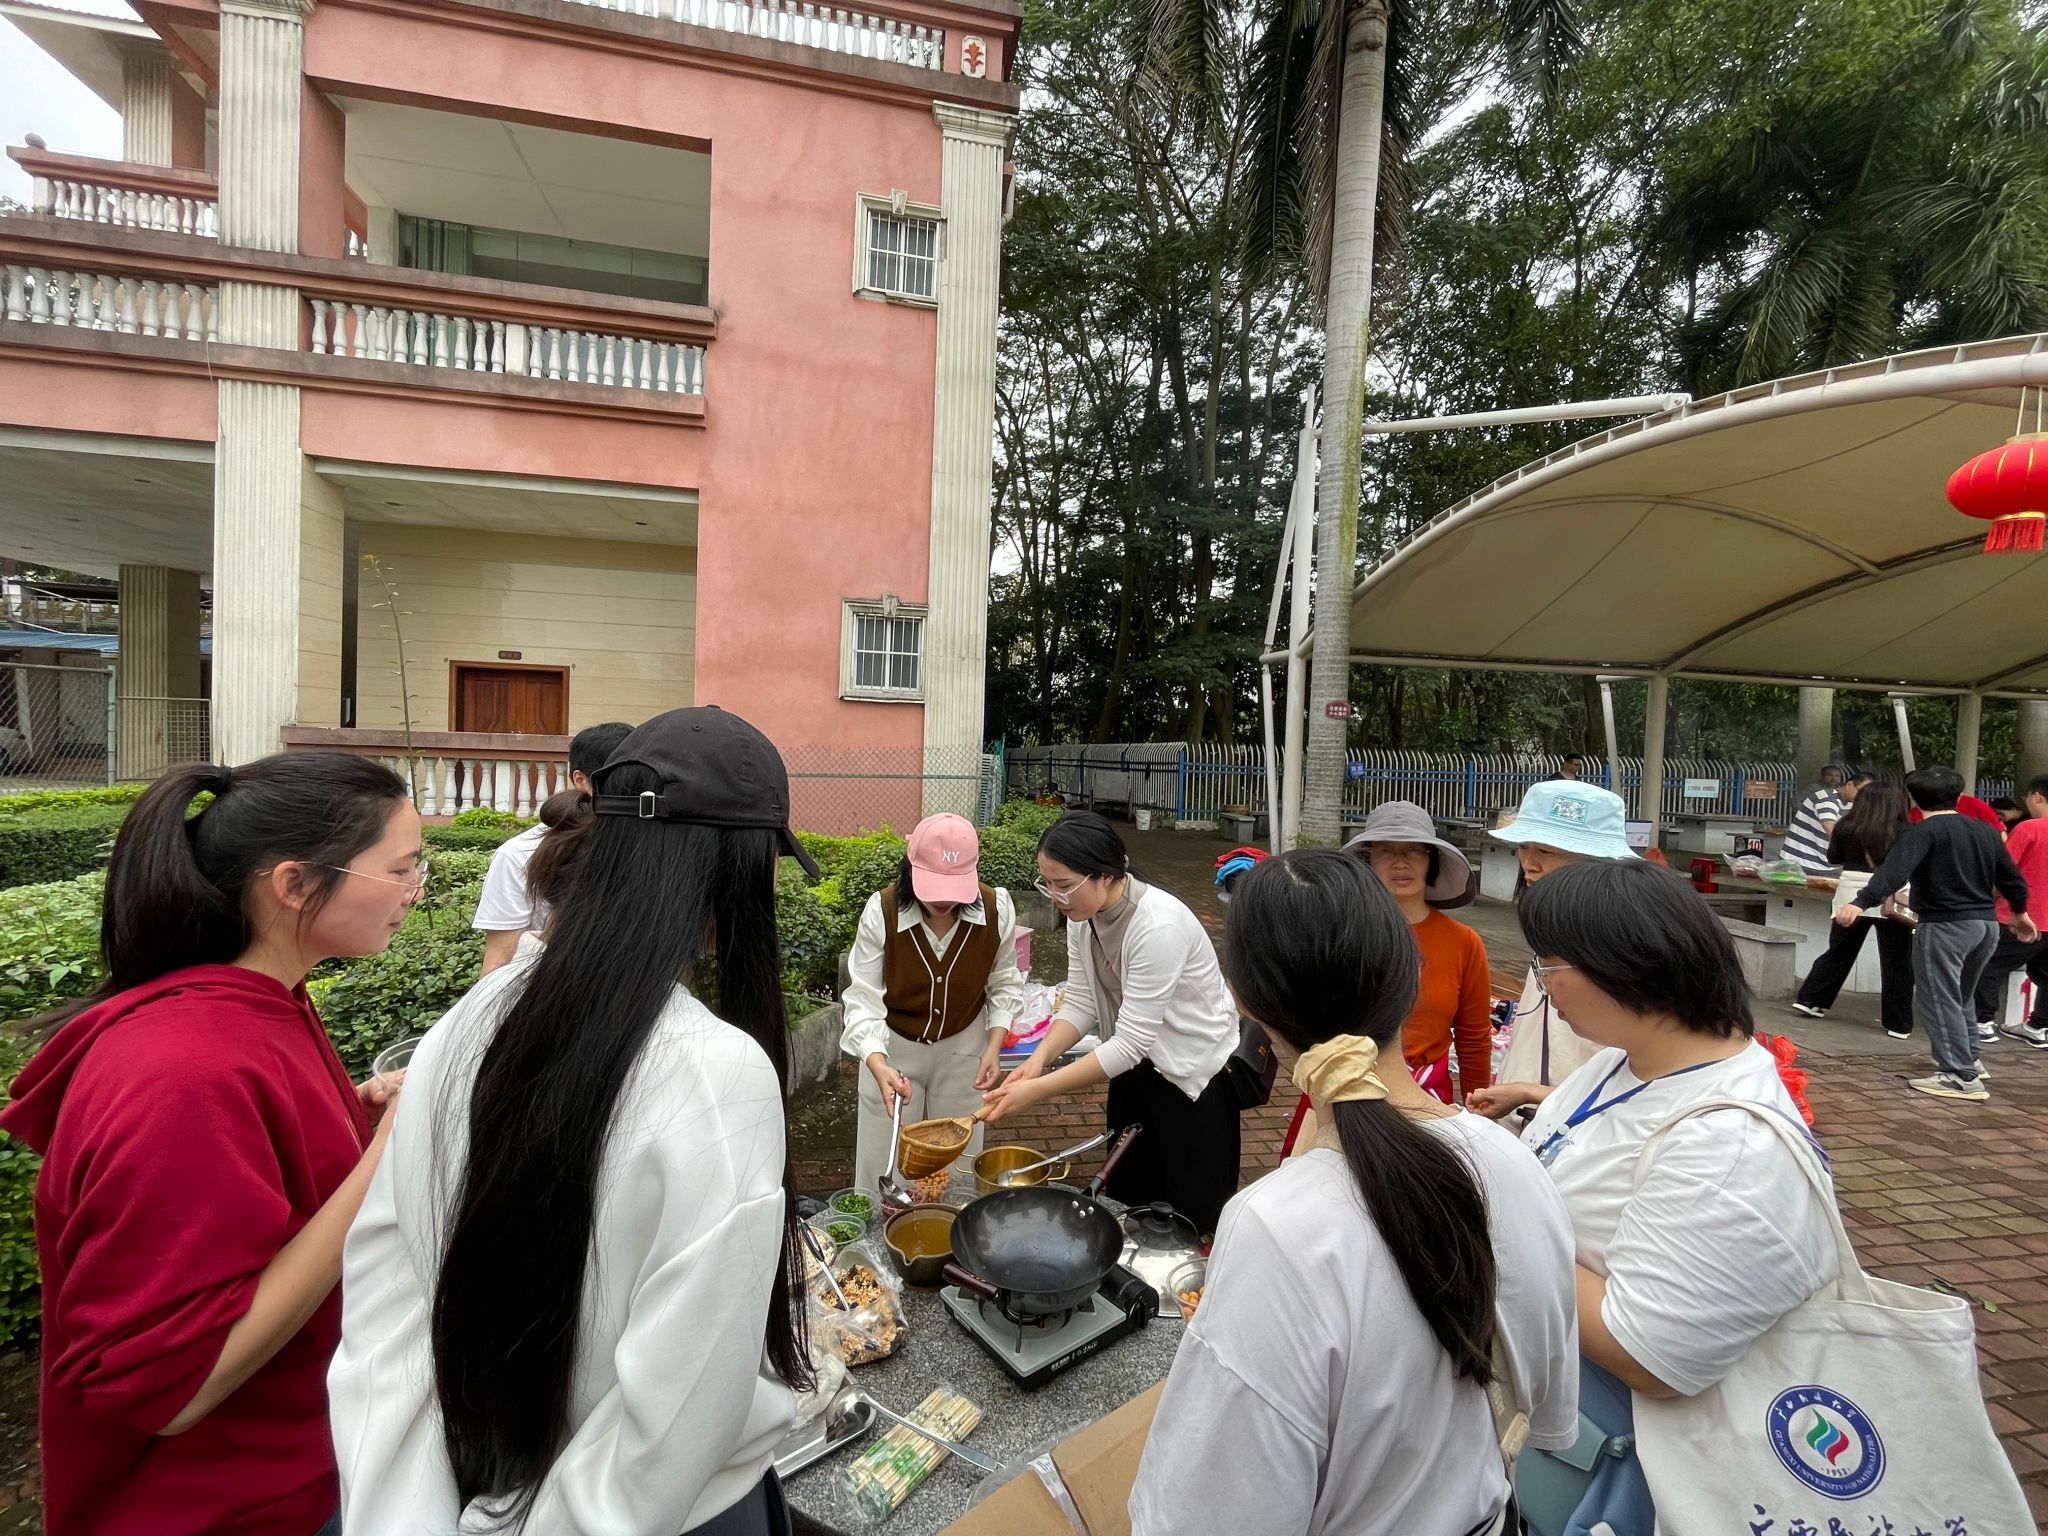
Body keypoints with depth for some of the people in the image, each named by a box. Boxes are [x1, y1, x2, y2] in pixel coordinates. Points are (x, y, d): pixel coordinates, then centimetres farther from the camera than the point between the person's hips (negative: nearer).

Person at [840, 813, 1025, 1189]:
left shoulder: (997, 909, -19)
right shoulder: (881, 911, -25)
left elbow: (1004, 984, -3)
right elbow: (864, 998, -22)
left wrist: (994, 1047, -11)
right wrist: (877, 1065, -36)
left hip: (963, 1048, 2)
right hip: (893, 1048, -1)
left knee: (959, 1161, 16)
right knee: (883, 1165, 12)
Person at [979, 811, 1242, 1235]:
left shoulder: (1158, 926, -34)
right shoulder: (1083, 914, -10)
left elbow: (1130, 1042, -32)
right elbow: (1080, 1002, -5)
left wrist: (1037, 1090, -34)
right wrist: (1038, 1059, -22)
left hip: (1196, 1075, -7)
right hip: (1137, 1066, 7)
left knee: (1193, 1216, 9)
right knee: (1126, 1199, 19)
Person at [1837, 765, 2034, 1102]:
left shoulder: (1924, 831, -12)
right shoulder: (1984, 830, 12)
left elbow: (1895, 870, -29)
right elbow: (2011, 877, 23)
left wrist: (1861, 902, -39)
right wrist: (2020, 913, 41)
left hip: (1946, 925, -8)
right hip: (1987, 924, 8)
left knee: (1939, 1000, -3)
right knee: (1961, 994, 25)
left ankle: (1962, 1077, -4)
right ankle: (1968, 1058, 37)